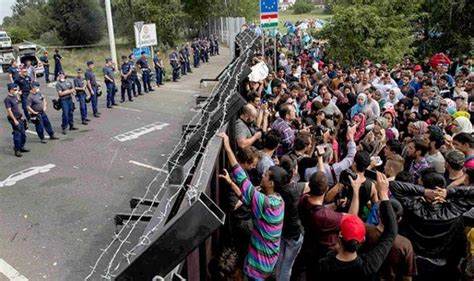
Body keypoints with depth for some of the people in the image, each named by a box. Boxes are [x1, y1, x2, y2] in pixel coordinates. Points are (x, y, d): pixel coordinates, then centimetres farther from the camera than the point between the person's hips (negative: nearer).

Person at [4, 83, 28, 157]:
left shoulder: (15, 96, 8)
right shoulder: (7, 99, -16)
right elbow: (9, 111, -18)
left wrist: (21, 116, 17)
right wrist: (15, 120, -19)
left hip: (20, 118, 8)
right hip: (14, 120, -8)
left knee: (23, 134, 14)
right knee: (17, 135, -4)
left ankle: (21, 147, 28)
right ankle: (17, 150, 6)